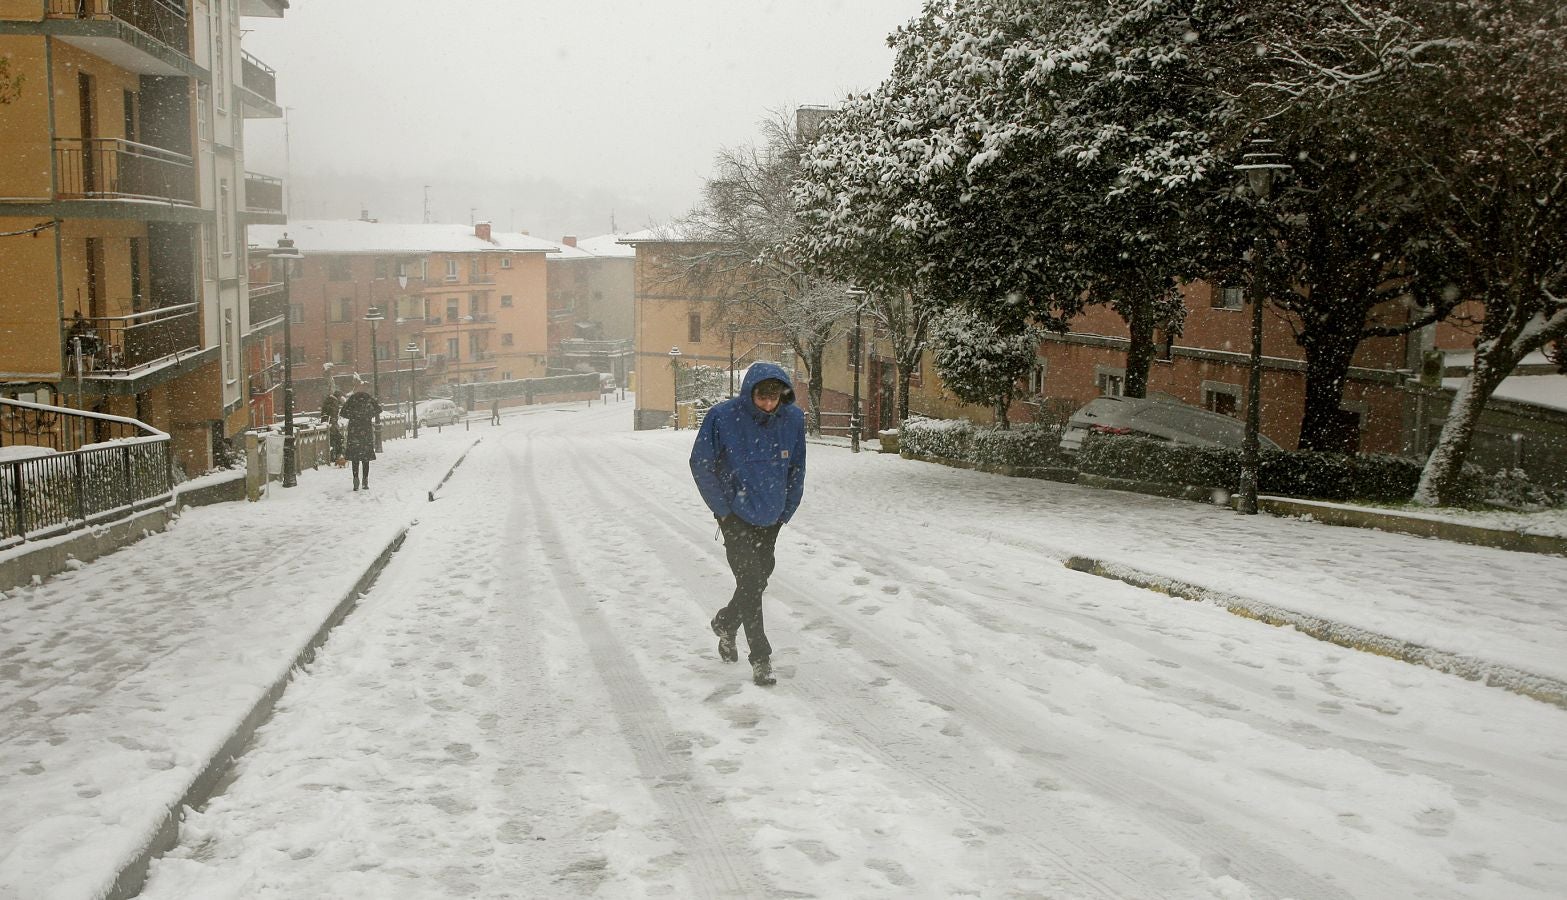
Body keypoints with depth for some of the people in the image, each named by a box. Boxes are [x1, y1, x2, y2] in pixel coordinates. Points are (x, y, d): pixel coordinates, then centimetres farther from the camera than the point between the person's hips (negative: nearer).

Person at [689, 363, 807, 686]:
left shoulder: (793, 418, -7)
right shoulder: (723, 416, -18)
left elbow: (797, 469, 6)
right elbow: (701, 464, -8)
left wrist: (786, 510, 7)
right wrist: (723, 509, -7)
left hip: (772, 517, 4)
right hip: (737, 517, -4)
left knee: (759, 578, 14)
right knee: (751, 581, -8)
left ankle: (726, 624, 41)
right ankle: (760, 658, 2)